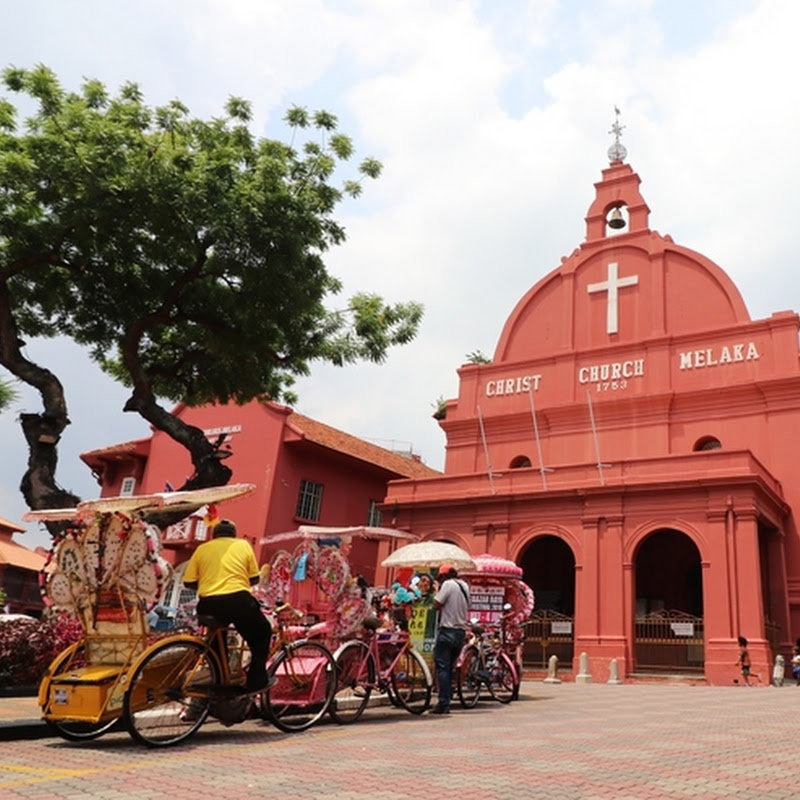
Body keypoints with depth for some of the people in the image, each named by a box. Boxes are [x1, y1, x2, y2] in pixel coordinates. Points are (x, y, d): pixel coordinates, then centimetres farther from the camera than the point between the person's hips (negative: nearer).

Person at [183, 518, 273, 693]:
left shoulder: (202, 549, 15)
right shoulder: (242, 544, 14)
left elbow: (189, 582, 11)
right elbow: (254, 578, 15)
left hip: (209, 605, 2)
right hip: (238, 600, -2)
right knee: (262, 634, 23)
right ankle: (256, 682, 16)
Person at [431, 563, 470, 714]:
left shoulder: (448, 584, -11)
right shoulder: (464, 585, 12)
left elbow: (437, 604, -16)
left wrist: (439, 590, 1)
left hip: (447, 630, -7)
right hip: (461, 631, 7)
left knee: (442, 667, -3)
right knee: (449, 668, 14)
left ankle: (443, 704, -6)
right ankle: (446, 703, 16)